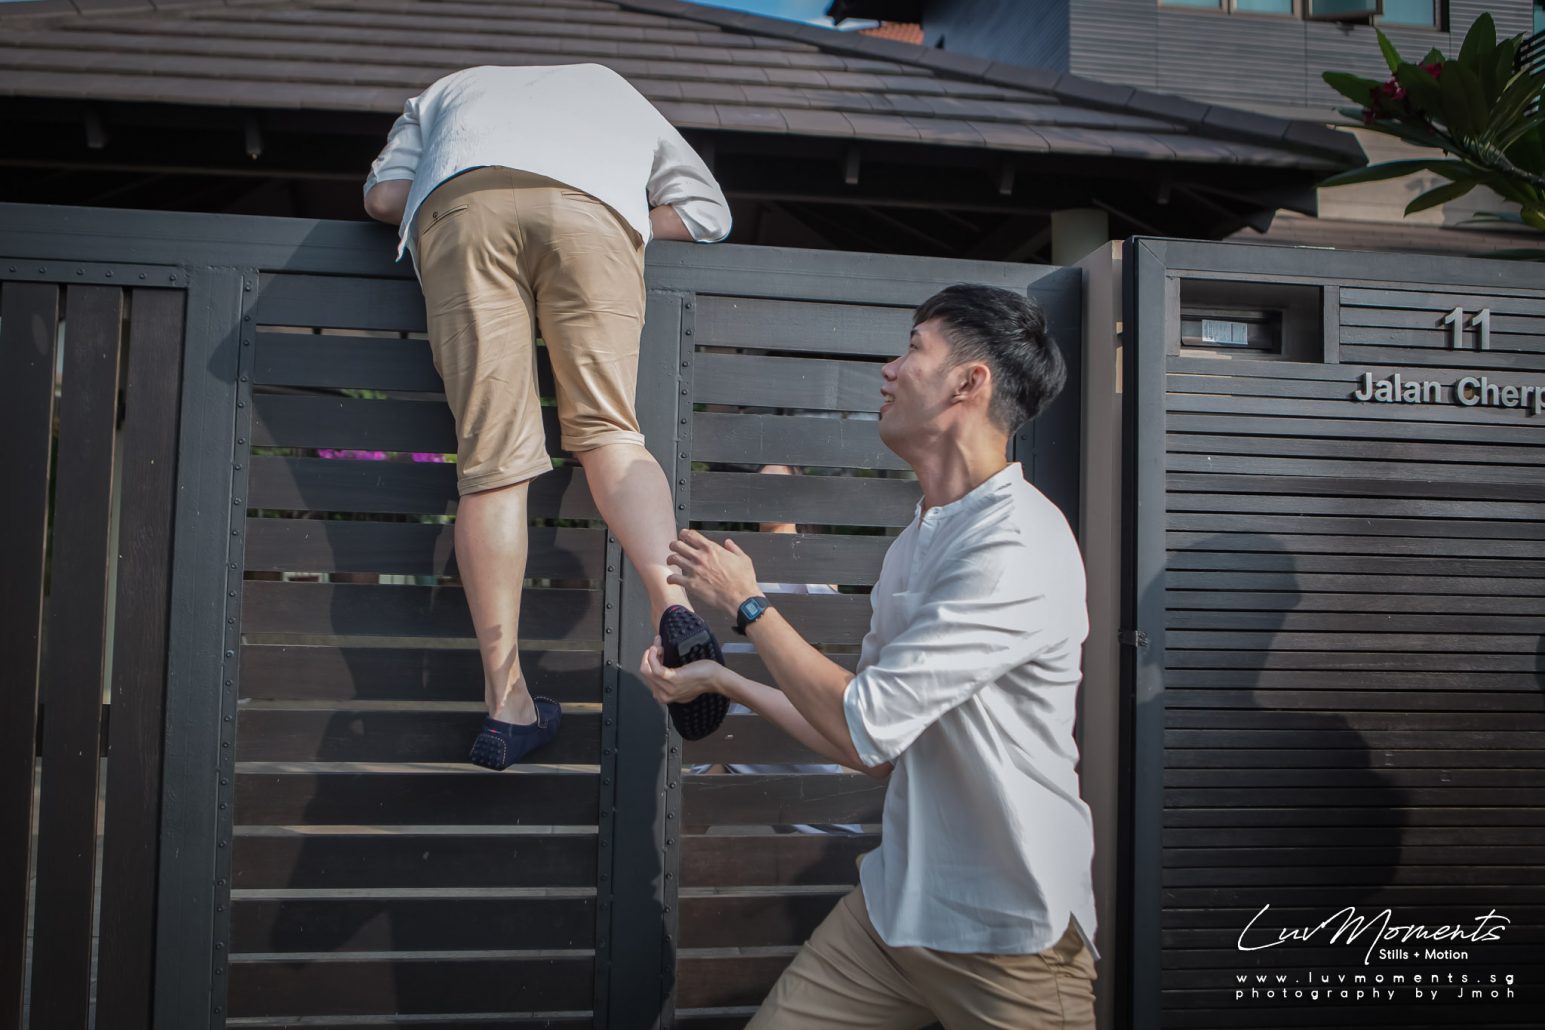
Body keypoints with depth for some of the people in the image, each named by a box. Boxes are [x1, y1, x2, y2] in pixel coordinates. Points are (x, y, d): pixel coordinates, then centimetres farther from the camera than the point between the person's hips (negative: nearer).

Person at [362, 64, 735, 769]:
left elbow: (382, 195, 28)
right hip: (592, 209, 0)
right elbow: (706, 211, 34)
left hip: (460, 205, 0)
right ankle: (673, 605, -27)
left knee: (492, 462, -6)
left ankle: (506, 705, -10)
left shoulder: (451, 89, 43)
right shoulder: (614, 88, 43)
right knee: (608, 431, -1)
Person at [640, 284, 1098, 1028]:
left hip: (1010, 939, -7)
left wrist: (747, 605, -8)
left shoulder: (1019, 545, -20)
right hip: (894, 904, 7)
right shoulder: (913, 545, 8)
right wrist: (722, 680, 13)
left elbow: (866, 725, -21)